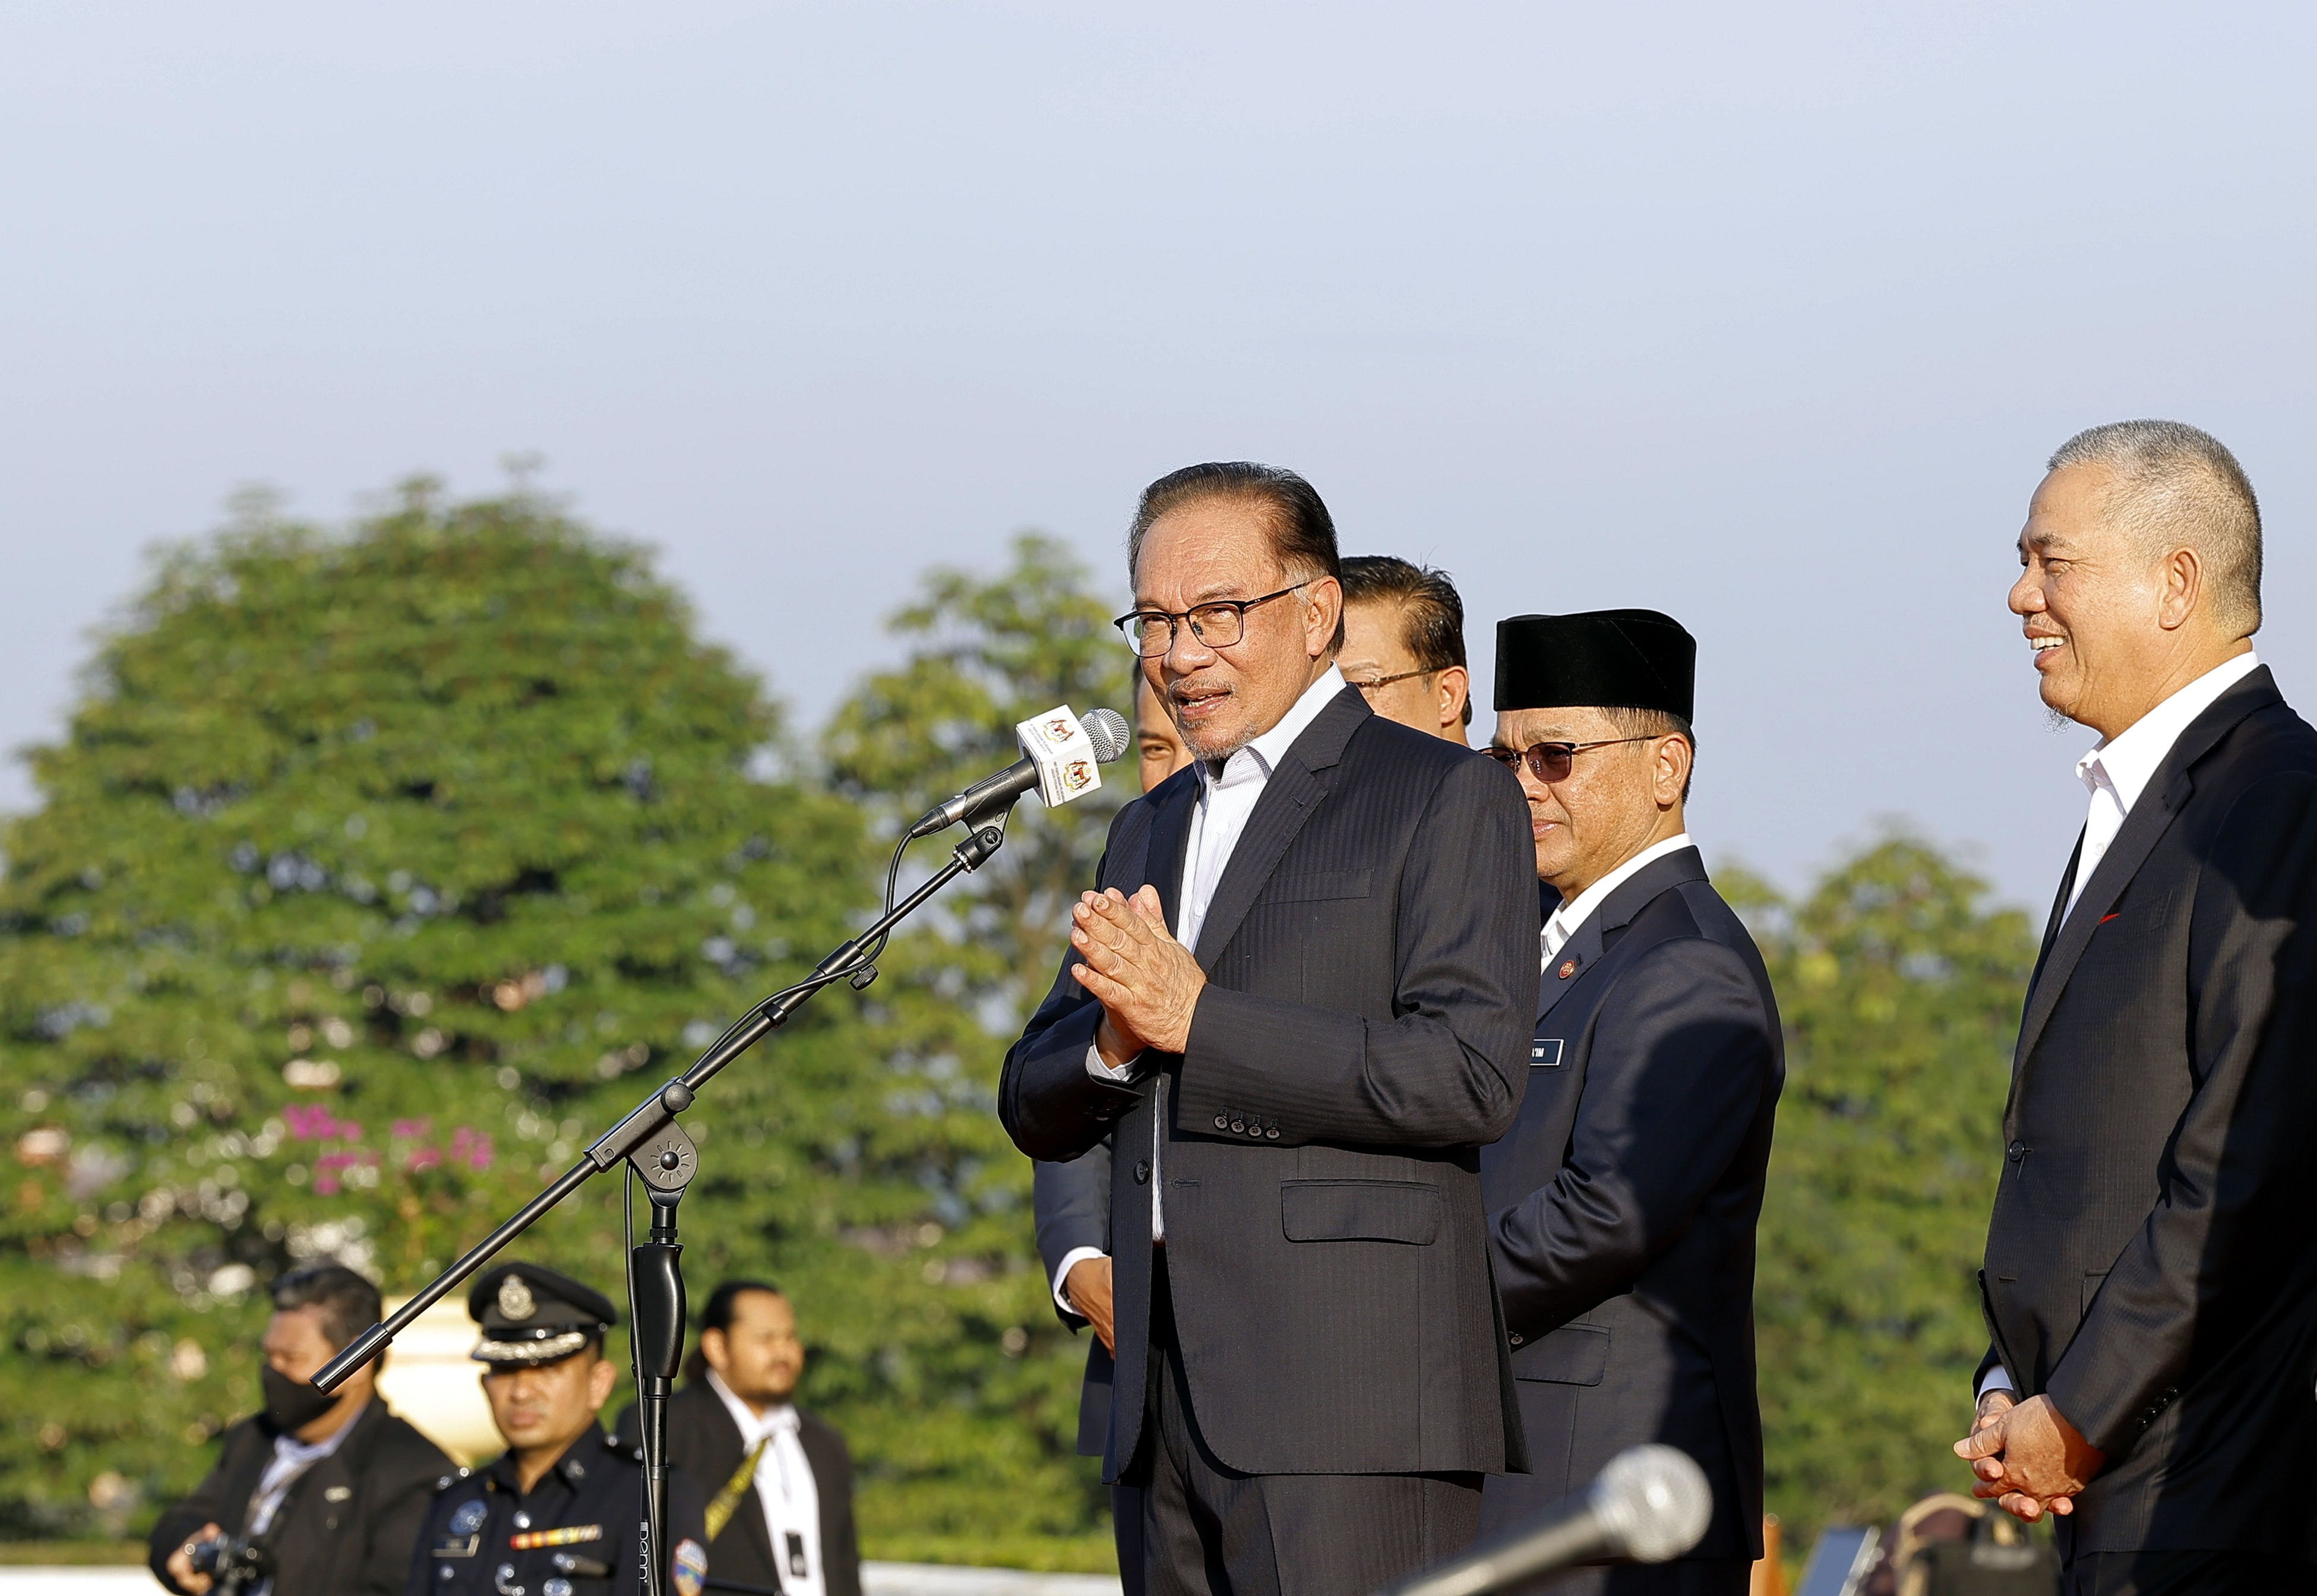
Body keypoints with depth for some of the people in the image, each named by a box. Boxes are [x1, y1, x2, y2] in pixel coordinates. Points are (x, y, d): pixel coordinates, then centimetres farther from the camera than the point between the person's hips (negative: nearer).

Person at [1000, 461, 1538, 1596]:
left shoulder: (1445, 797, 0)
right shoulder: (1150, 832, 23)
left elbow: (1473, 1075, -13)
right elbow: (1035, 1111, 20)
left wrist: (1199, 1020, -15)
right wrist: (1113, 1040, -5)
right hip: (1175, 1405, 7)